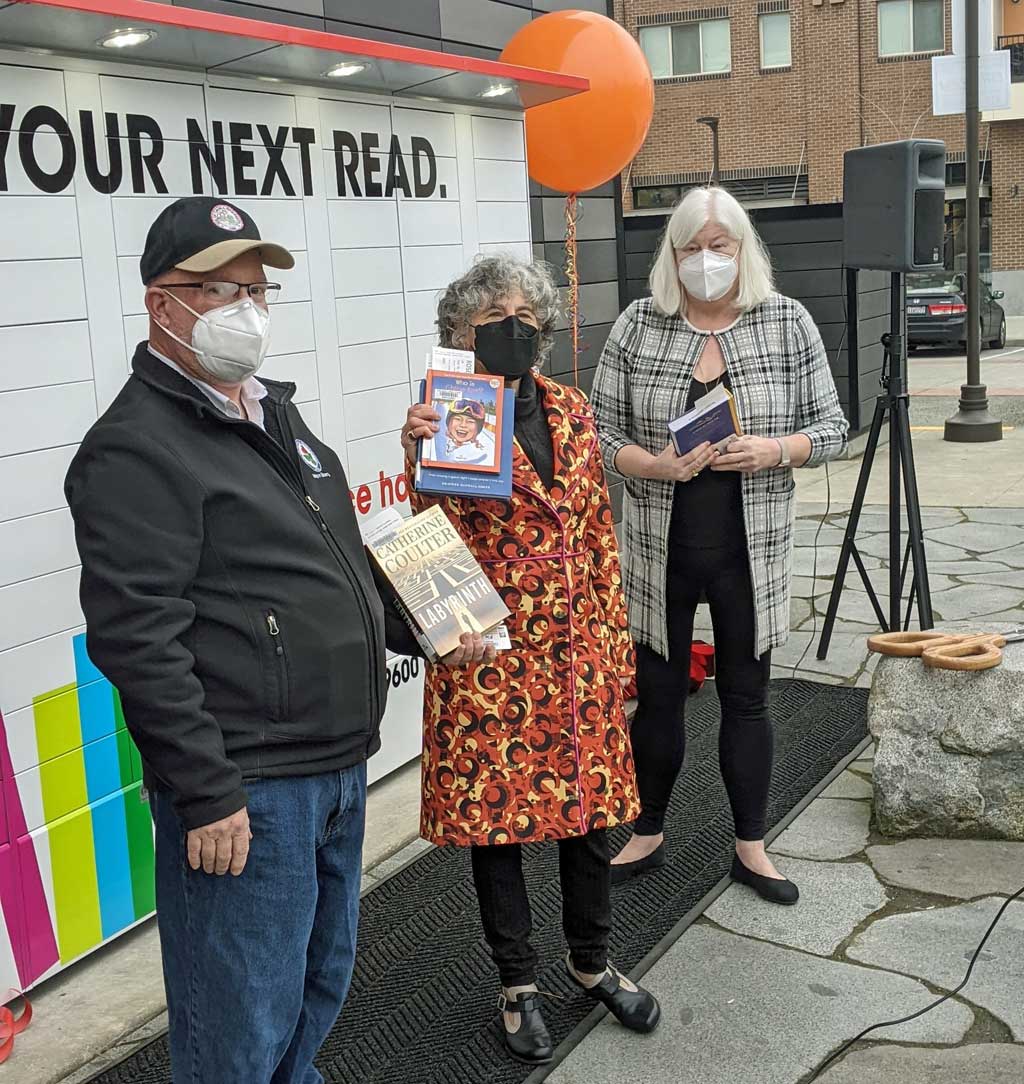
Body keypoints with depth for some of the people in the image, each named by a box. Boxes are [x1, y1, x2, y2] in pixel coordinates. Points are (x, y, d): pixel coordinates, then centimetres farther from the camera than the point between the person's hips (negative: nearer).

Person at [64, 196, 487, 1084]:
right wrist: (206, 793, -22)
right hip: (244, 791, -9)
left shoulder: (273, 412, 14)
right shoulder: (139, 447, -15)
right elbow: (136, 638, -21)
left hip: (337, 768, 9)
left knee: (321, 986, 23)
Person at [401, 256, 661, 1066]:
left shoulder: (572, 411, 8)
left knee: (592, 805, 13)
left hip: (579, 651, 4)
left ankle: (593, 961, 36)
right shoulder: (450, 415, -6)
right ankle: (519, 983, 28)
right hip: (489, 657, -4)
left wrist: (617, 639, 10)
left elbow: (600, 532, 11)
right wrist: (418, 460, -29)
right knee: (493, 813, 8)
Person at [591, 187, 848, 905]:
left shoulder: (788, 322, -1)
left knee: (747, 697, 11)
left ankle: (751, 848, 28)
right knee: (658, 694, 11)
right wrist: (656, 465, -19)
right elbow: (602, 431, -1)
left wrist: (776, 450, -18)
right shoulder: (637, 326, -2)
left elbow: (831, 428, 1)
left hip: (751, 550, 0)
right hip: (661, 549, 0)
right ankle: (648, 835, 32)